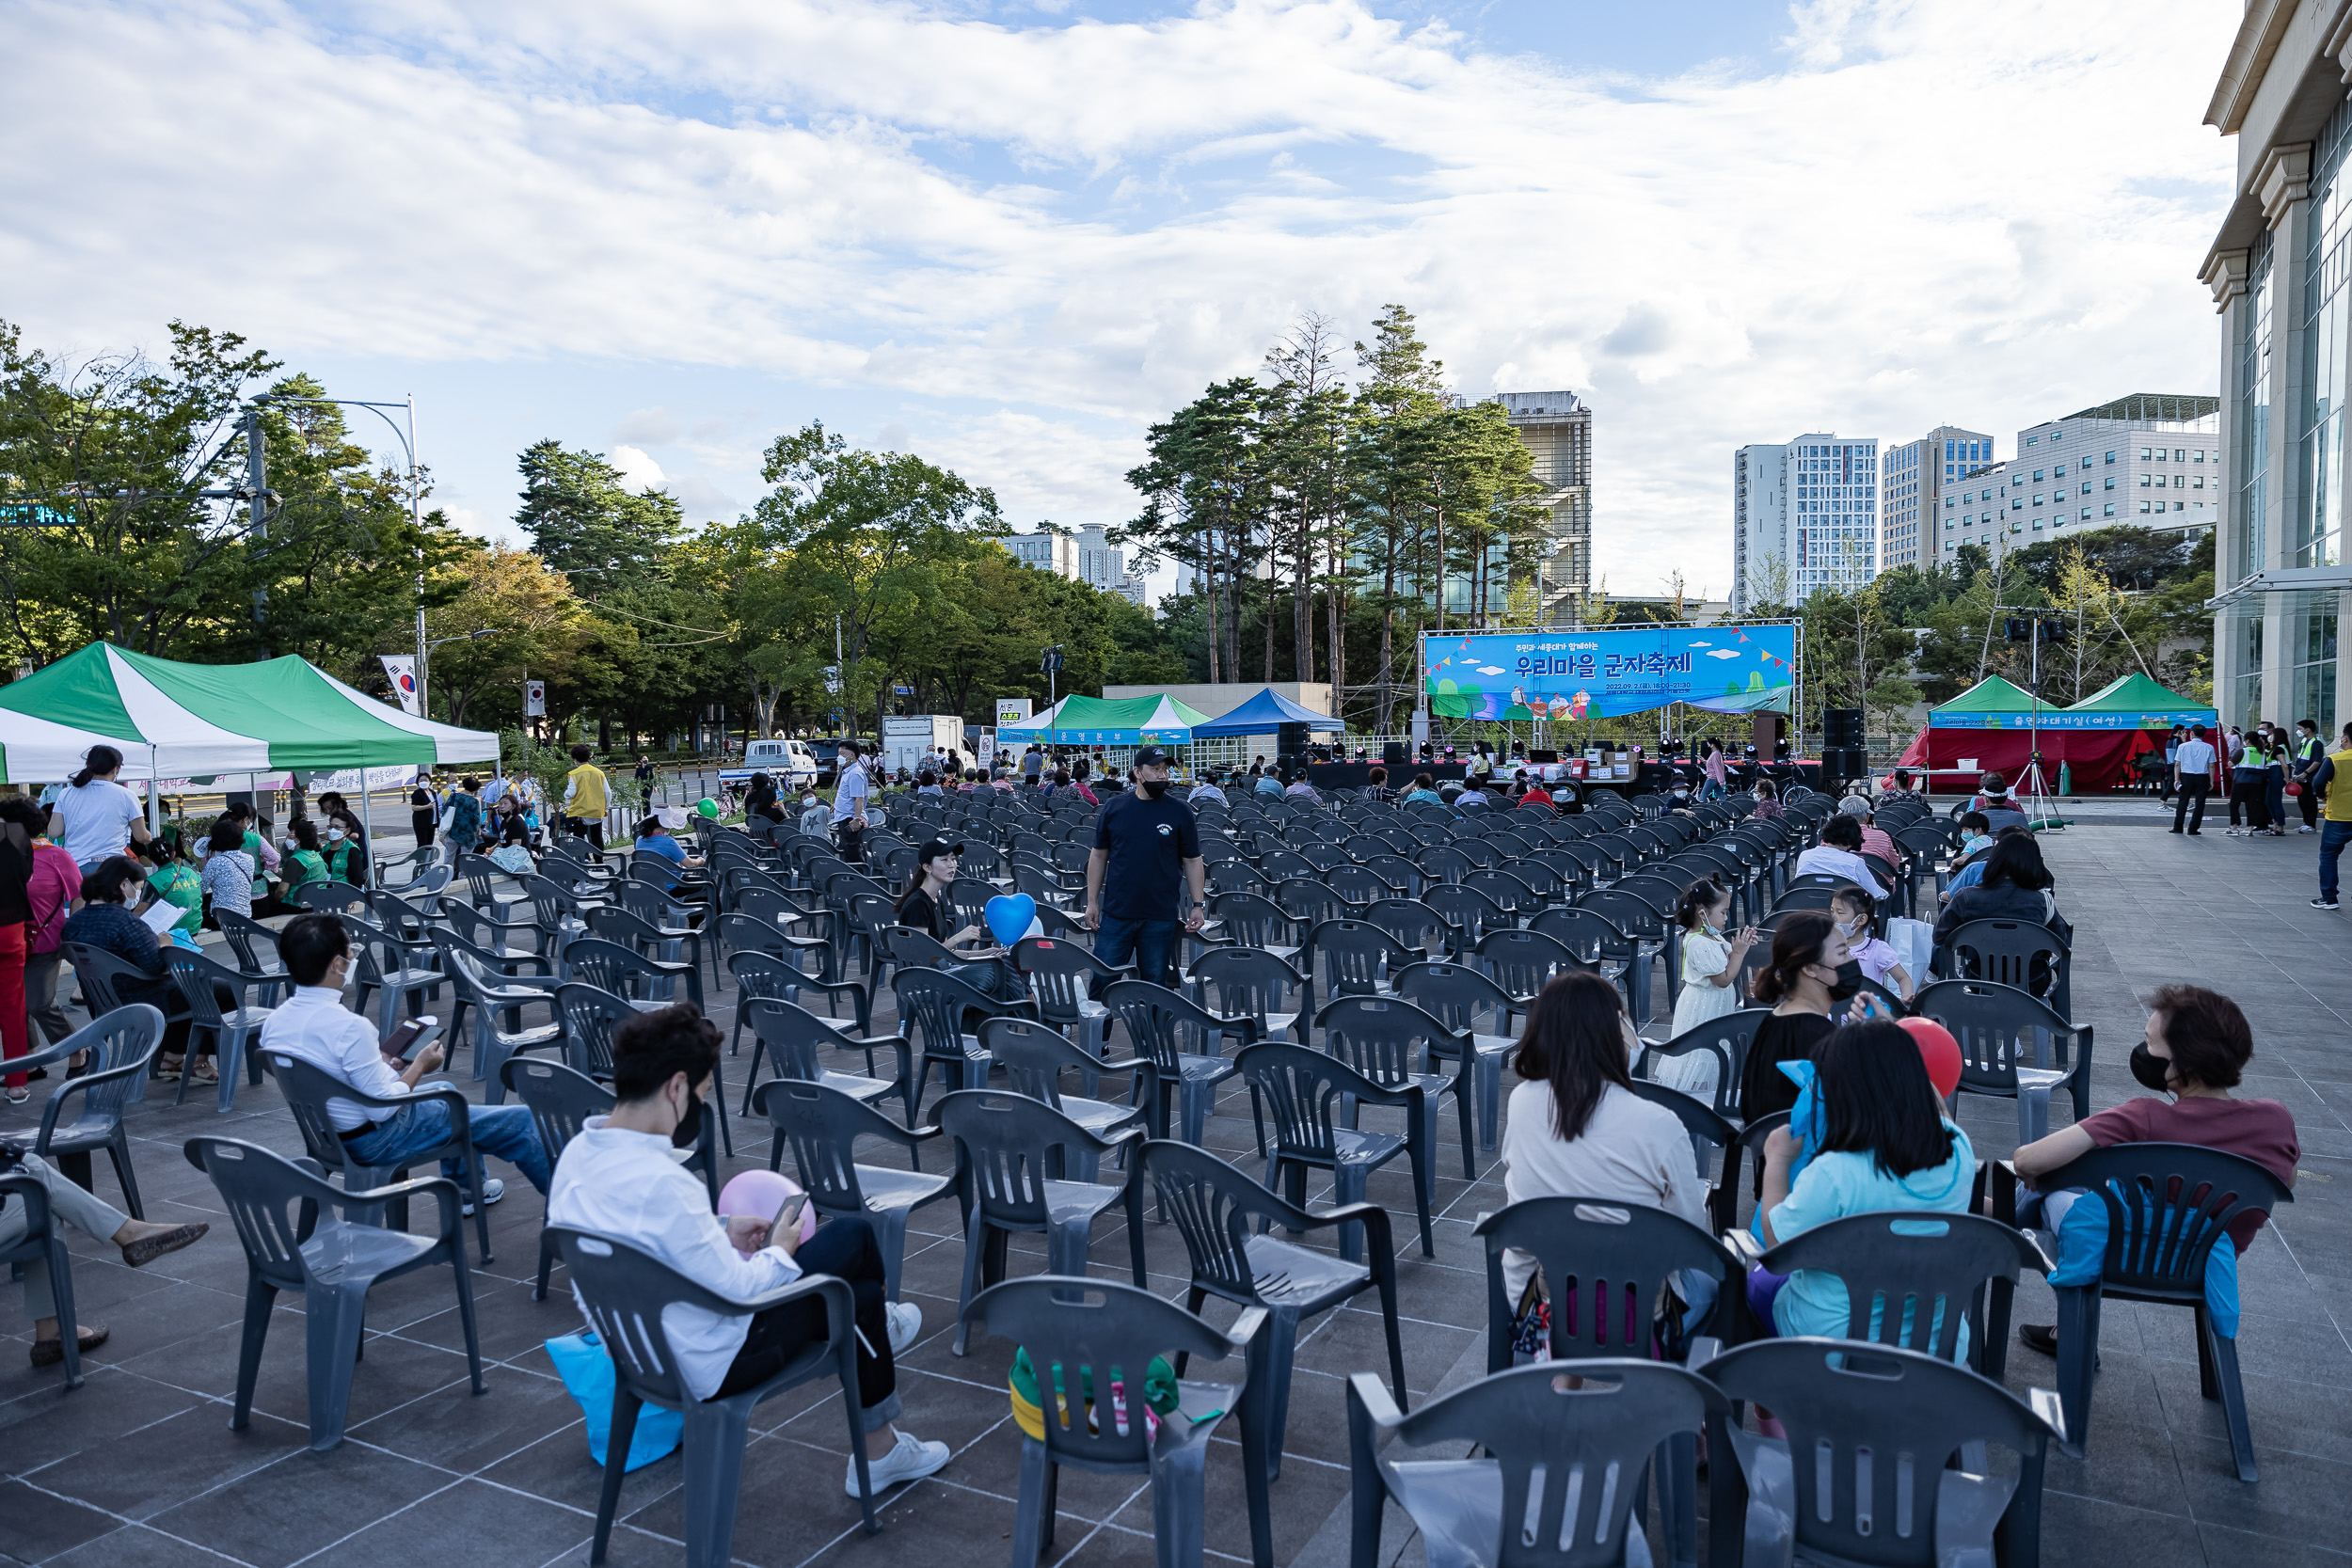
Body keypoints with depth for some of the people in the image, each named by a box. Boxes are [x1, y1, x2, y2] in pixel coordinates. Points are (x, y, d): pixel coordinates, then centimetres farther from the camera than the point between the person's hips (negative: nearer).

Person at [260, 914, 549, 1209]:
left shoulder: (273, 1021, -6)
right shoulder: (348, 1027, -32)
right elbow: (383, 1107, -27)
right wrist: (420, 1065, -12)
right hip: (378, 1142, -9)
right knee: (520, 1121, -1)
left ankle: (465, 1188, 48)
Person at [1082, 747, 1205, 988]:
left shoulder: (1179, 812, 0)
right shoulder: (1115, 807, 2)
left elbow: (1192, 862, 3)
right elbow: (1099, 856, 7)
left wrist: (1198, 905, -4)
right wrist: (1092, 901, 4)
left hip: (1161, 917, -1)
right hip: (1116, 912, 1)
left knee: (1155, 983, 8)